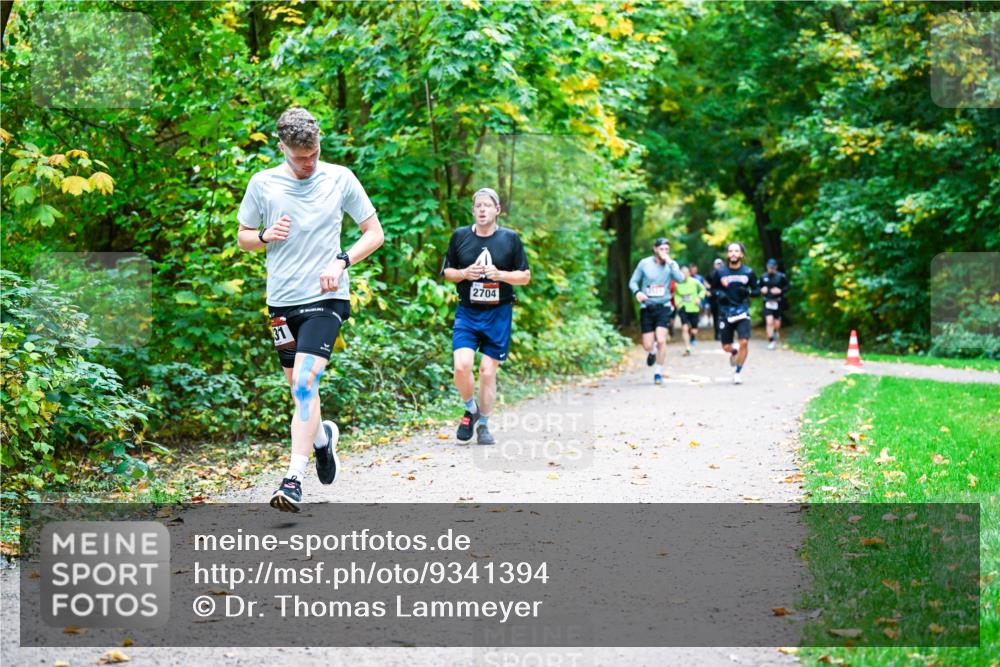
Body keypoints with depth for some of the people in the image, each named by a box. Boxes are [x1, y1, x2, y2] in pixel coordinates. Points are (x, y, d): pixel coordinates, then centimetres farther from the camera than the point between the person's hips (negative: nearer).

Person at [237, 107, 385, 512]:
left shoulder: (340, 178, -1)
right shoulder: (262, 183, 2)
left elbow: (375, 233, 4)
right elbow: (242, 237, 13)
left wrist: (341, 262, -12)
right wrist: (265, 236, -10)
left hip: (325, 298, -3)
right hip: (282, 301, 3)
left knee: (304, 385, -18)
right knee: (299, 390, 12)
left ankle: (293, 479, -19)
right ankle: (323, 436, 43)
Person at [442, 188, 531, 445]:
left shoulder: (510, 238, 3)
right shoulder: (460, 236, 5)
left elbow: (525, 276, 6)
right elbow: (447, 272, 13)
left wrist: (500, 275, -12)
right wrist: (465, 273, -9)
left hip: (499, 313, -1)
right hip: (467, 312, 1)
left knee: (488, 371, 0)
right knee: (461, 366, -15)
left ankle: (483, 426, 16)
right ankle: (471, 410, 13)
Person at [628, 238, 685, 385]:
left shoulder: (671, 264, 0)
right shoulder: (644, 263, -1)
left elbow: (680, 279, -18)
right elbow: (633, 281, 3)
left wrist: (669, 262, -20)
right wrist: (637, 292, -17)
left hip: (663, 307, 0)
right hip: (647, 308, 1)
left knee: (661, 340, -16)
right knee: (647, 346, 1)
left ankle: (658, 373, 0)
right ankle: (652, 352, 40)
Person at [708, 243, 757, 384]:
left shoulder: (748, 272, 2)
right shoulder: (719, 272, 1)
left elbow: (756, 290, 10)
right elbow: (712, 289, 11)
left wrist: (748, 292, -12)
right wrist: (718, 294, -11)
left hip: (742, 312, -1)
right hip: (725, 313, 1)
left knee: (744, 342, -17)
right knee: (726, 347, 4)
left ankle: (738, 373, 0)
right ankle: (734, 353, 43)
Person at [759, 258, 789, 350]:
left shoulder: (781, 276, -5)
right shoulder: (763, 277, 3)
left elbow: (787, 287, 2)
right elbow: (759, 287, 17)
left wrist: (780, 291, -15)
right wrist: (762, 290, -5)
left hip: (778, 302, -1)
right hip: (767, 302, 1)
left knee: (777, 323, 7)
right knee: (769, 322, -13)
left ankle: (777, 332, 43)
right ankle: (771, 341, -5)